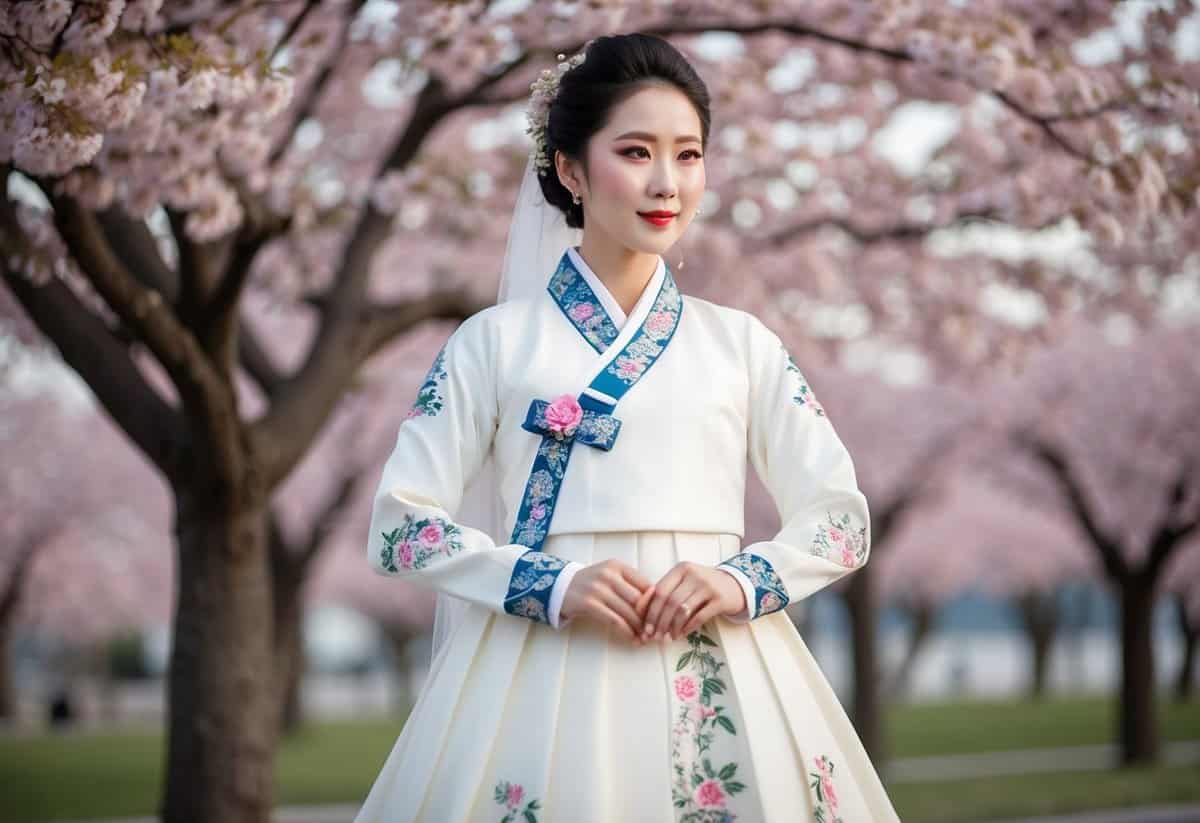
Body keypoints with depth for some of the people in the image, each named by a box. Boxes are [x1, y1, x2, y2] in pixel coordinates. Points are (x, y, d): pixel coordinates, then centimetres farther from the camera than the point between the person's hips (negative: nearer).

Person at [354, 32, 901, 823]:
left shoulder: (742, 342, 10)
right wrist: (552, 586, -14)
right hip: (543, 675, -2)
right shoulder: (496, 339, 4)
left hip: (721, 683, 2)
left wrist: (745, 580, -11)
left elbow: (842, 517, 9)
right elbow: (402, 523, 0)